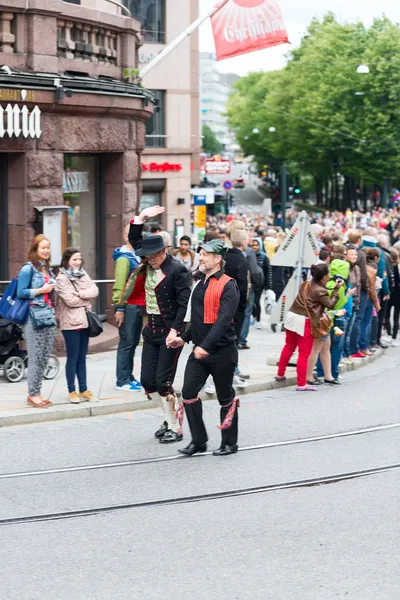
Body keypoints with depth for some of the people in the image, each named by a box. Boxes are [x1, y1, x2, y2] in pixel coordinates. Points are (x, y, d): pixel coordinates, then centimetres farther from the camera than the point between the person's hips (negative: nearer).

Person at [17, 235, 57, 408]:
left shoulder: (48, 269, 16)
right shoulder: (28, 269, -6)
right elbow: (21, 293, -11)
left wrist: (54, 311, 11)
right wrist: (41, 290, -12)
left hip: (48, 316, 7)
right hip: (34, 318, -7)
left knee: (45, 358, 7)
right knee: (35, 358, -6)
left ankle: (36, 392, 13)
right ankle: (32, 394, 0)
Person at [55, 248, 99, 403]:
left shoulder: (83, 274, 12)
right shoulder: (62, 278, -9)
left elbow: (95, 290, 1)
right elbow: (71, 300, -18)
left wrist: (81, 293, -15)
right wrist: (86, 298, -4)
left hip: (84, 320, 6)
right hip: (70, 323, -6)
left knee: (82, 358, 11)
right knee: (72, 358, -1)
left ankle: (83, 390, 16)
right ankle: (72, 391, 6)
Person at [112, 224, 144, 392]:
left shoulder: (137, 256, 15)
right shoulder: (124, 258, -11)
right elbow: (119, 284, -16)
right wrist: (119, 308, -20)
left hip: (139, 306, 8)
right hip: (128, 307, -8)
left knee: (133, 343, 13)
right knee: (127, 343, -5)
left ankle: (129, 377, 21)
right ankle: (122, 381, -1)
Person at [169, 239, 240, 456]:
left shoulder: (228, 286, -13)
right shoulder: (202, 284, 13)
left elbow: (223, 319, -24)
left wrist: (206, 346, -33)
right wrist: (184, 338, 20)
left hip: (222, 351, -7)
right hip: (199, 351, 7)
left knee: (226, 398, 5)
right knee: (188, 392, -2)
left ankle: (230, 443, 18)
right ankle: (198, 440, 7)